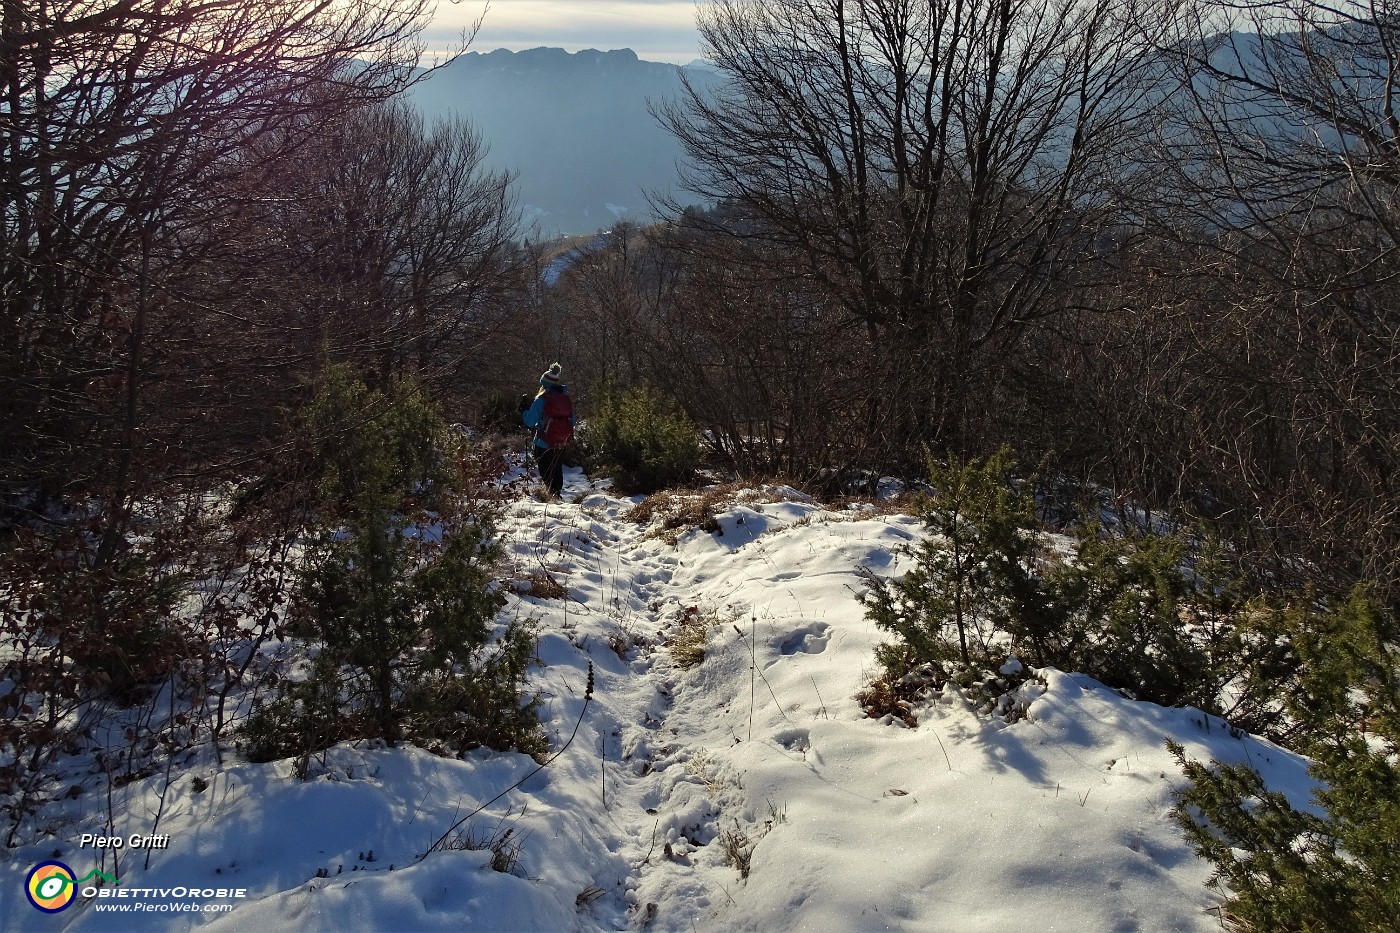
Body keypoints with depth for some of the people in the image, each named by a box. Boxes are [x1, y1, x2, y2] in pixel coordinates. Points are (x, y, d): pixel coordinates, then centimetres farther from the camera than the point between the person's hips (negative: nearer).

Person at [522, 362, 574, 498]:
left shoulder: (542, 399, -15)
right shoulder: (567, 399, 1)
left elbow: (530, 421, -14)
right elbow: (572, 422, 8)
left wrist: (524, 410, 4)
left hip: (544, 444, -5)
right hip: (562, 445, 5)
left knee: (546, 474, 5)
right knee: (557, 472, 20)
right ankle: (556, 495, 26)